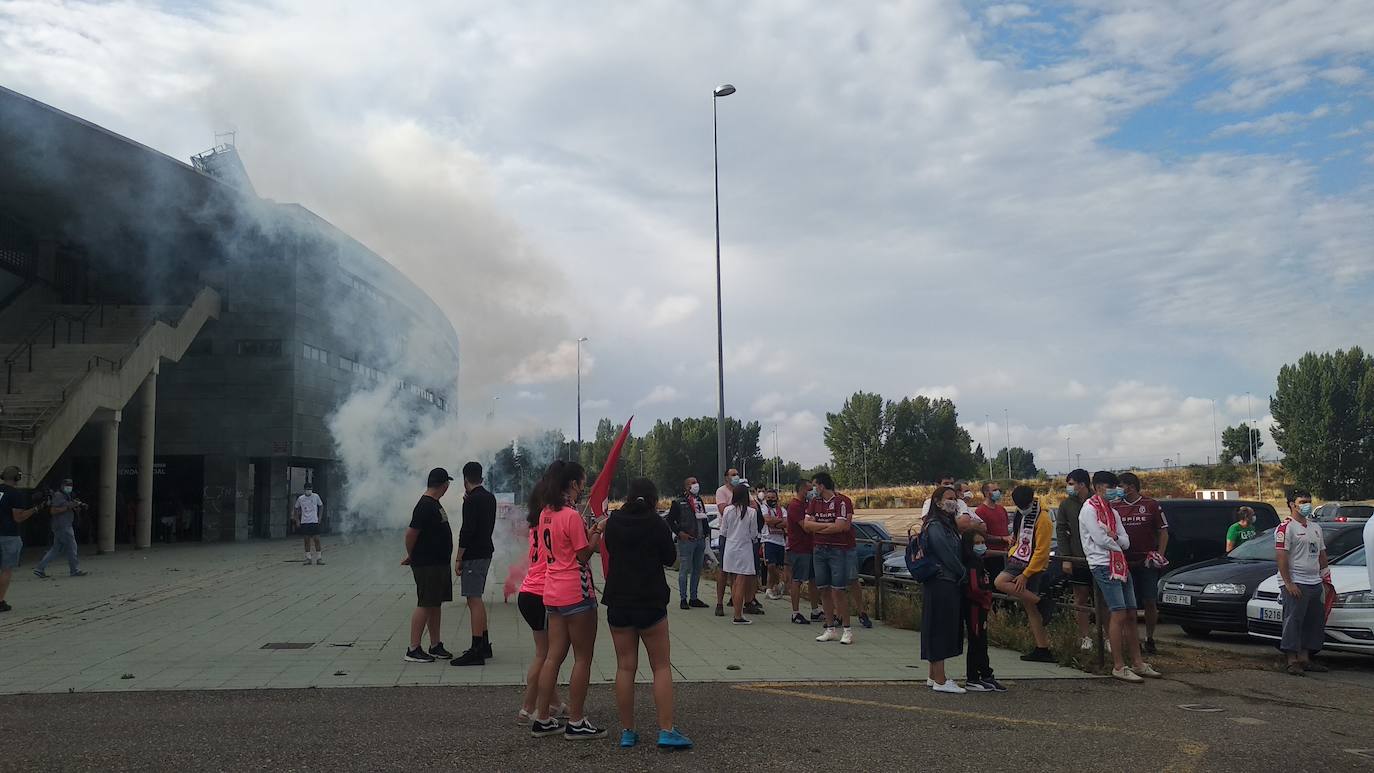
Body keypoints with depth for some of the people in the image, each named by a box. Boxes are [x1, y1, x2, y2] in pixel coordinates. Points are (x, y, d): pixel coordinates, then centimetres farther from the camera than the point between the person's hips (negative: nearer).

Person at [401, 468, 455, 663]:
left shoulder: (434, 504, 15)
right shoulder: (425, 506, -18)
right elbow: (411, 533, -21)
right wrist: (411, 556, -7)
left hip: (439, 563, 10)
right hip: (427, 565, -10)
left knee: (436, 605, 13)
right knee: (424, 605, -6)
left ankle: (436, 646, 20)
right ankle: (413, 650, -2)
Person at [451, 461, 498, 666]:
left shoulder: (471, 500, -15)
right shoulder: (490, 498, 12)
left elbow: (467, 531, -20)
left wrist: (458, 559, -15)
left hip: (473, 555, -10)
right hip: (486, 552, 10)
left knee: (474, 600, -9)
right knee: (477, 599, 18)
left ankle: (476, 652, -10)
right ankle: (484, 645, 24)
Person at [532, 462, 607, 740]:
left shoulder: (546, 514, 11)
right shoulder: (572, 516, -16)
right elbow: (584, 555, -12)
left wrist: (589, 532, 11)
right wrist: (596, 533, -1)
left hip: (553, 592, 8)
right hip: (576, 592, -8)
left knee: (554, 656, 12)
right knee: (583, 658, 2)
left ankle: (542, 720, 16)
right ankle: (576, 723, 8)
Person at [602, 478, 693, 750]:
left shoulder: (613, 522, 2)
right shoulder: (656, 524, -9)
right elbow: (670, 558, 2)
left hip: (618, 602, 4)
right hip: (651, 602, -4)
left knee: (625, 667, 9)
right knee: (661, 667, 3)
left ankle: (627, 731, 11)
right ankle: (666, 731, -3)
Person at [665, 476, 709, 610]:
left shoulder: (699, 501, 15)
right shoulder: (678, 502, -4)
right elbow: (670, 520, -4)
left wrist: (705, 532, 13)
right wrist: (679, 533, -12)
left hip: (700, 540, 7)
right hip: (686, 540, -6)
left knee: (697, 570, 10)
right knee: (684, 570, -4)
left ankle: (693, 598, 18)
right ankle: (683, 599, 1)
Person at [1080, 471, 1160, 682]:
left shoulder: (1112, 511, 21)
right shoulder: (1089, 509, -5)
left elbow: (1126, 542, 12)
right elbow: (1100, 540, -14)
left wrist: (1113, 536, -8)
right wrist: (1118, 543, 4)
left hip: (1120, 565, 8)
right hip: (1103, 566, -8)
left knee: (1131, 615, 8)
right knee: (1119, 615, -12)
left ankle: (1137, 662, 15)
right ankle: (1119, 667, -9)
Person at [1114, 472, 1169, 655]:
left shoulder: (1151, 505, 1)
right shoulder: (1116, 507, 7)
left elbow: (1163, 532, 4)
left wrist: (1160, 554, -7)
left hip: (1147, 563, -2)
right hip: (1125, 563, 2)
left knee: (1150, 602, 2)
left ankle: (1150, 640, 14)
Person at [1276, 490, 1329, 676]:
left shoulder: (1316, 527, 18)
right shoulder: (1285, 528, -9)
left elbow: (1322, 553, 25)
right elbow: (1281, 557, -15)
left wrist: (1325, 571, 14)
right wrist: (1288, 583, -20)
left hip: (1315, 583, 8)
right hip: (1296, 584, -8)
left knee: (1314, 623, 12)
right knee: (1293, 622, -7)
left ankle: (1305, 658, 21)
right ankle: (1292, 661, -3)